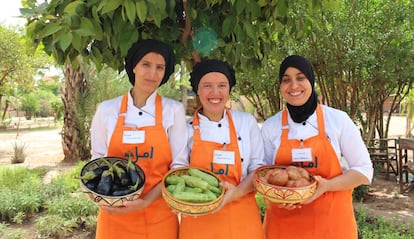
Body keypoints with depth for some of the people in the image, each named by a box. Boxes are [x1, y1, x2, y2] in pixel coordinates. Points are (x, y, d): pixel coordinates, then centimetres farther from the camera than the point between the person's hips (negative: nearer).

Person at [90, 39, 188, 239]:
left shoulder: (174, 110, -5)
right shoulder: (106, 110, -1)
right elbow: (98, 159, 8)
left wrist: (146, 201, -16)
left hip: (158, 216, -1)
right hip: (114, 215, 1)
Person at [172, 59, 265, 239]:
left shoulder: (247, 122, -1)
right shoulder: (186, 128, -3)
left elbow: (258, 167, 3)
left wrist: (238, 192, -14)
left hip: (242, 220, 1)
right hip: (198, 220, -1)